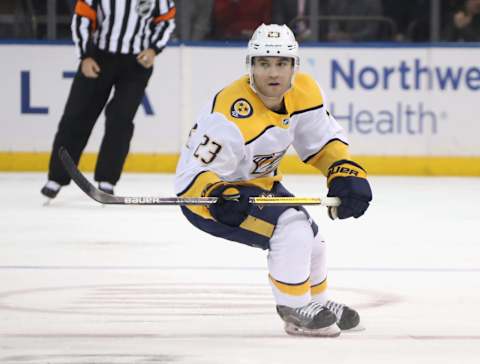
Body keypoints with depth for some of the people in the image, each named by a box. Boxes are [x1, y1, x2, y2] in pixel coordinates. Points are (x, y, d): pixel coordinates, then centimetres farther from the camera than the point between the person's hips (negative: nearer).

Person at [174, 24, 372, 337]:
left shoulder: (304, 91, -13)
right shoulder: (232, 116, -35)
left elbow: (324, 139, 1)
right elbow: (191, 174, -35)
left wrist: (346, 173, -15)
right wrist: (218, 196, -54)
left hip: (255, 182, 8)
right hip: (207, 195, -8)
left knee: (310, 239, 16)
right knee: (291, 227, -25)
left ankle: (317, 303, 43)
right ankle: (296, 313, -9)